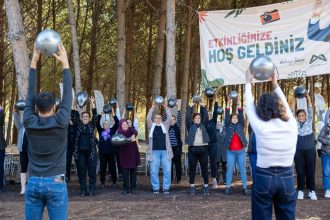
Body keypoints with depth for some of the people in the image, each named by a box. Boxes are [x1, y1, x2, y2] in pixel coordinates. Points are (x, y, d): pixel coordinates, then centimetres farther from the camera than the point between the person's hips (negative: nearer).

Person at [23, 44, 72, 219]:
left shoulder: (29, 123, -1)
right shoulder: (60, 123, -7)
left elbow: (30, 94, 6)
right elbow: (67, 95, 0)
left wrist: (33, 62, 10)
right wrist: (65, 64, 6)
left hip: (33, 183, 3)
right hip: (56, 183, -2)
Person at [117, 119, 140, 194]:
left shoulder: (131, 129, 5)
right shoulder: (120, 132, 0)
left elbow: (135, 132, -18)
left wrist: (133, 135, -42)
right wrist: (129, 139, -42)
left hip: (133, 154, 2)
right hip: (124, 154, -2)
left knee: (133, 171, 4)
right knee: (125, 173, -2)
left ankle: (133, 188, 11)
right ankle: (125, 189, 5)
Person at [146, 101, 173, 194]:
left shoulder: (165, 125, 14)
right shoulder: (151, 126, 10)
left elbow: (169, 117, 2)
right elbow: (148, 118, -4)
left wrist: (166, 107, -8)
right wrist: (153, 108, -12)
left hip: (165, 151, 1)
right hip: (154, 151, -1)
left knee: (167, 170, 0)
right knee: (154, 171, -1)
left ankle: (166, 188, 8)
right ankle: (155, 188, 8)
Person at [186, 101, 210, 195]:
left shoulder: (203, 125, 14)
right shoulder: (190, 126, 10)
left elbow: (205, 116, 6)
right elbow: (187, 117, 0)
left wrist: (203, 106, 0)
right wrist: (191, 106, -2)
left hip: (203, 149, 1)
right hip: (193, 149, -1)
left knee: (204, 168, 3)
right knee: (192, 169, 2)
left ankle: (206, 186, 7)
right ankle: (192, 187, 9)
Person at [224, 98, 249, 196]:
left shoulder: (240, 125, 8)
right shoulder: (228, 125, 6)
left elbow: (241, 115, 0)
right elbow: (226, 115, -2)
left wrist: (238, 104, -4)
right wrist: (229, 103, -6)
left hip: (241, 151, 1)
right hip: (230, 151, -1)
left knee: (242, 170, 4)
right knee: (229, 169, 2)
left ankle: (245, 188, 7)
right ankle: (228, 187, 5)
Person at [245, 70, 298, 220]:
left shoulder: (260, 127, -12)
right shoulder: (291, 126, -5)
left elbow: (249, 107, 4)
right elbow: (285, 105, 13)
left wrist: (248, 83, 16)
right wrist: (275, 84, 24)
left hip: (264, 177, -2)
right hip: (287, 178, 2)